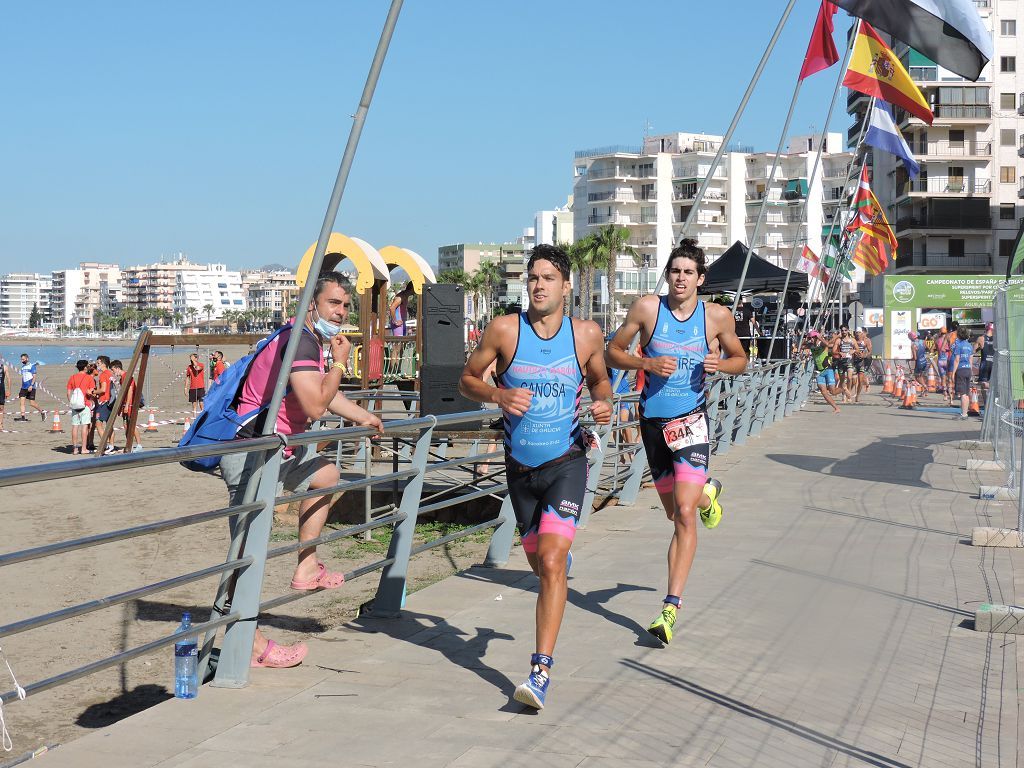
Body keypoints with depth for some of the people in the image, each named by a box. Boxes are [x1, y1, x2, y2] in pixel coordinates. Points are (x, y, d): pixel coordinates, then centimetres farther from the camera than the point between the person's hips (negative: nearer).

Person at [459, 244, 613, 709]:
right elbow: (466, 380, 3)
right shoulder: (505, 330, -7)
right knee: (539, 562, 18)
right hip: (520, 465, 2)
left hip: (566, 461, -2)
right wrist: (497, 395, -18)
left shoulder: (587, 335, -3)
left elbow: (599, 379, 15)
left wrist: (604, 404, -7)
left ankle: (541, 671, -19)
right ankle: (563, 554, 58)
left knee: (552, 563, -18)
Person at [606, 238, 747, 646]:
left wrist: (721, 364, -10)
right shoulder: (647, 308, -4)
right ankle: (707, 492, 56)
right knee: (673, 511, 19)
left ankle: (671, 607, -13)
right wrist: (647, 363, -15)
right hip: (652, 418, 2)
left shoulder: (717, 316, -2)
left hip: (691, 420, -2)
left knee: (684, 513, -16)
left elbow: (740, 359, 13)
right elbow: (613, 352, 3)